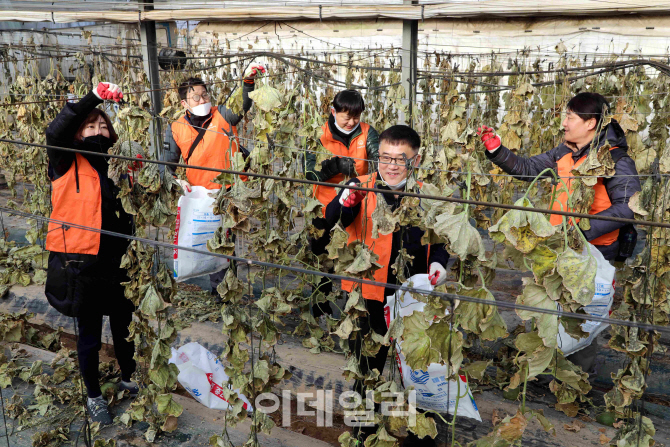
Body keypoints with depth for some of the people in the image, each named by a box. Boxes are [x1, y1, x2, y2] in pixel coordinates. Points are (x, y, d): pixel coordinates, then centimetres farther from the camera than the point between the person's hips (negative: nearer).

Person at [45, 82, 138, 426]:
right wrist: (94, 96, -31)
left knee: (124, 325, 19)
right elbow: (56, 132, -24)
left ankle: (129, 377, 42)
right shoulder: (67, 163, -3)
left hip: (119, 262, 4)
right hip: (81, 264, -3)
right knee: (89, 334, 11)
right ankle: (93, 395, 31)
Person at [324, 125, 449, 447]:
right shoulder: (362, 188, -7)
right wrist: (345, 203, -42)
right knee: (366, 368, 15)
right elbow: (331, 223, -22)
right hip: (368, 296, -1)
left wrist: (438, 261, -7)